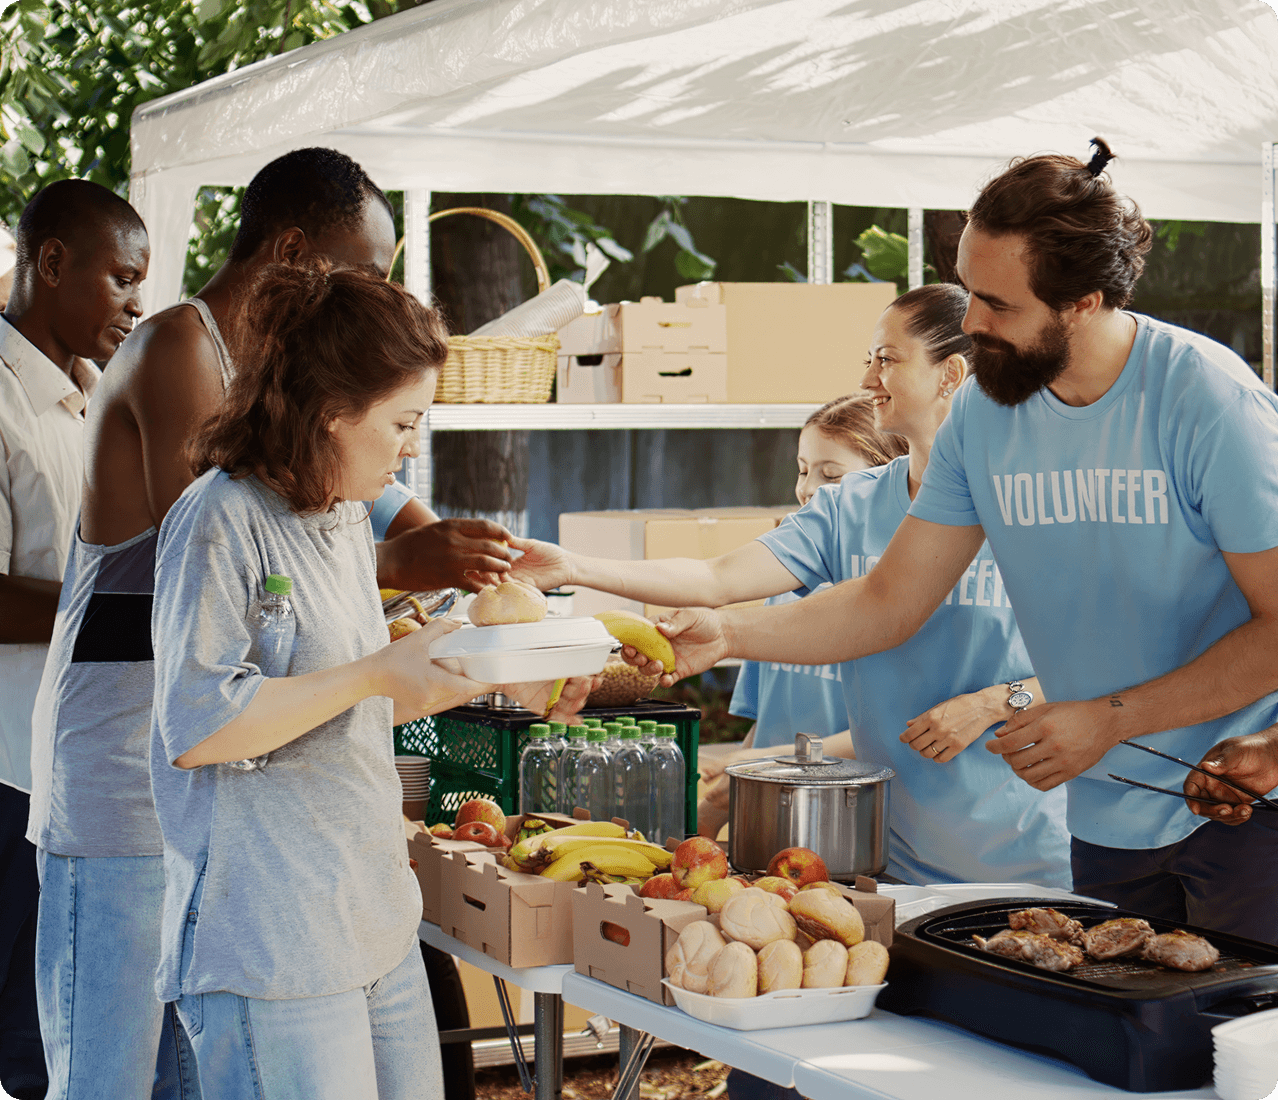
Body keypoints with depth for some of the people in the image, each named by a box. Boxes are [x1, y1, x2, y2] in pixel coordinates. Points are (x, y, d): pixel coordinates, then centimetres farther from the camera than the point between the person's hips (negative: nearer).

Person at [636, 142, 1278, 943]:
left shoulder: (1207, 397, -17)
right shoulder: (983, 414, -1)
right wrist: (727, 633, -10)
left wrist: (1111, 718, -19)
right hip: (1109, 816, 5)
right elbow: (890, 604, 3)